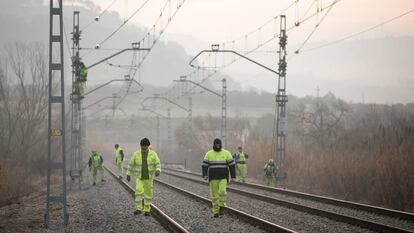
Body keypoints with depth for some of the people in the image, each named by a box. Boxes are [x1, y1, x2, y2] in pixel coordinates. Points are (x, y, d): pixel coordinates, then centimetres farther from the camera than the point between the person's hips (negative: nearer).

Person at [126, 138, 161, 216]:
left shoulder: (153, 154, -8)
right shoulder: (136, 154, -7)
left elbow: (158, 164, -13)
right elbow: (131, 164, 2)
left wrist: (158, 171, -34)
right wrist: (128, 175, 4)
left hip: (149, 177, 0)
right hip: (139, 177, 0)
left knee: (148, 193, 5)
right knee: (139, 191, -21)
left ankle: (146, 210, 20)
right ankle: (138, 209, -19)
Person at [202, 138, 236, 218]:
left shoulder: (226, 153, -3)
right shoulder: (209, 154, 0)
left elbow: (232, 165, -1)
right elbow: (204, 165, -3)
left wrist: (233, 177, -5)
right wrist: (205, 175, -20)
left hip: (223, 178, -1)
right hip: (213, 178, 1)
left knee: (222, 191, -21)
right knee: (214, 195, 2)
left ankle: (221, 207, -1)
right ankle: (216, 211, 14)